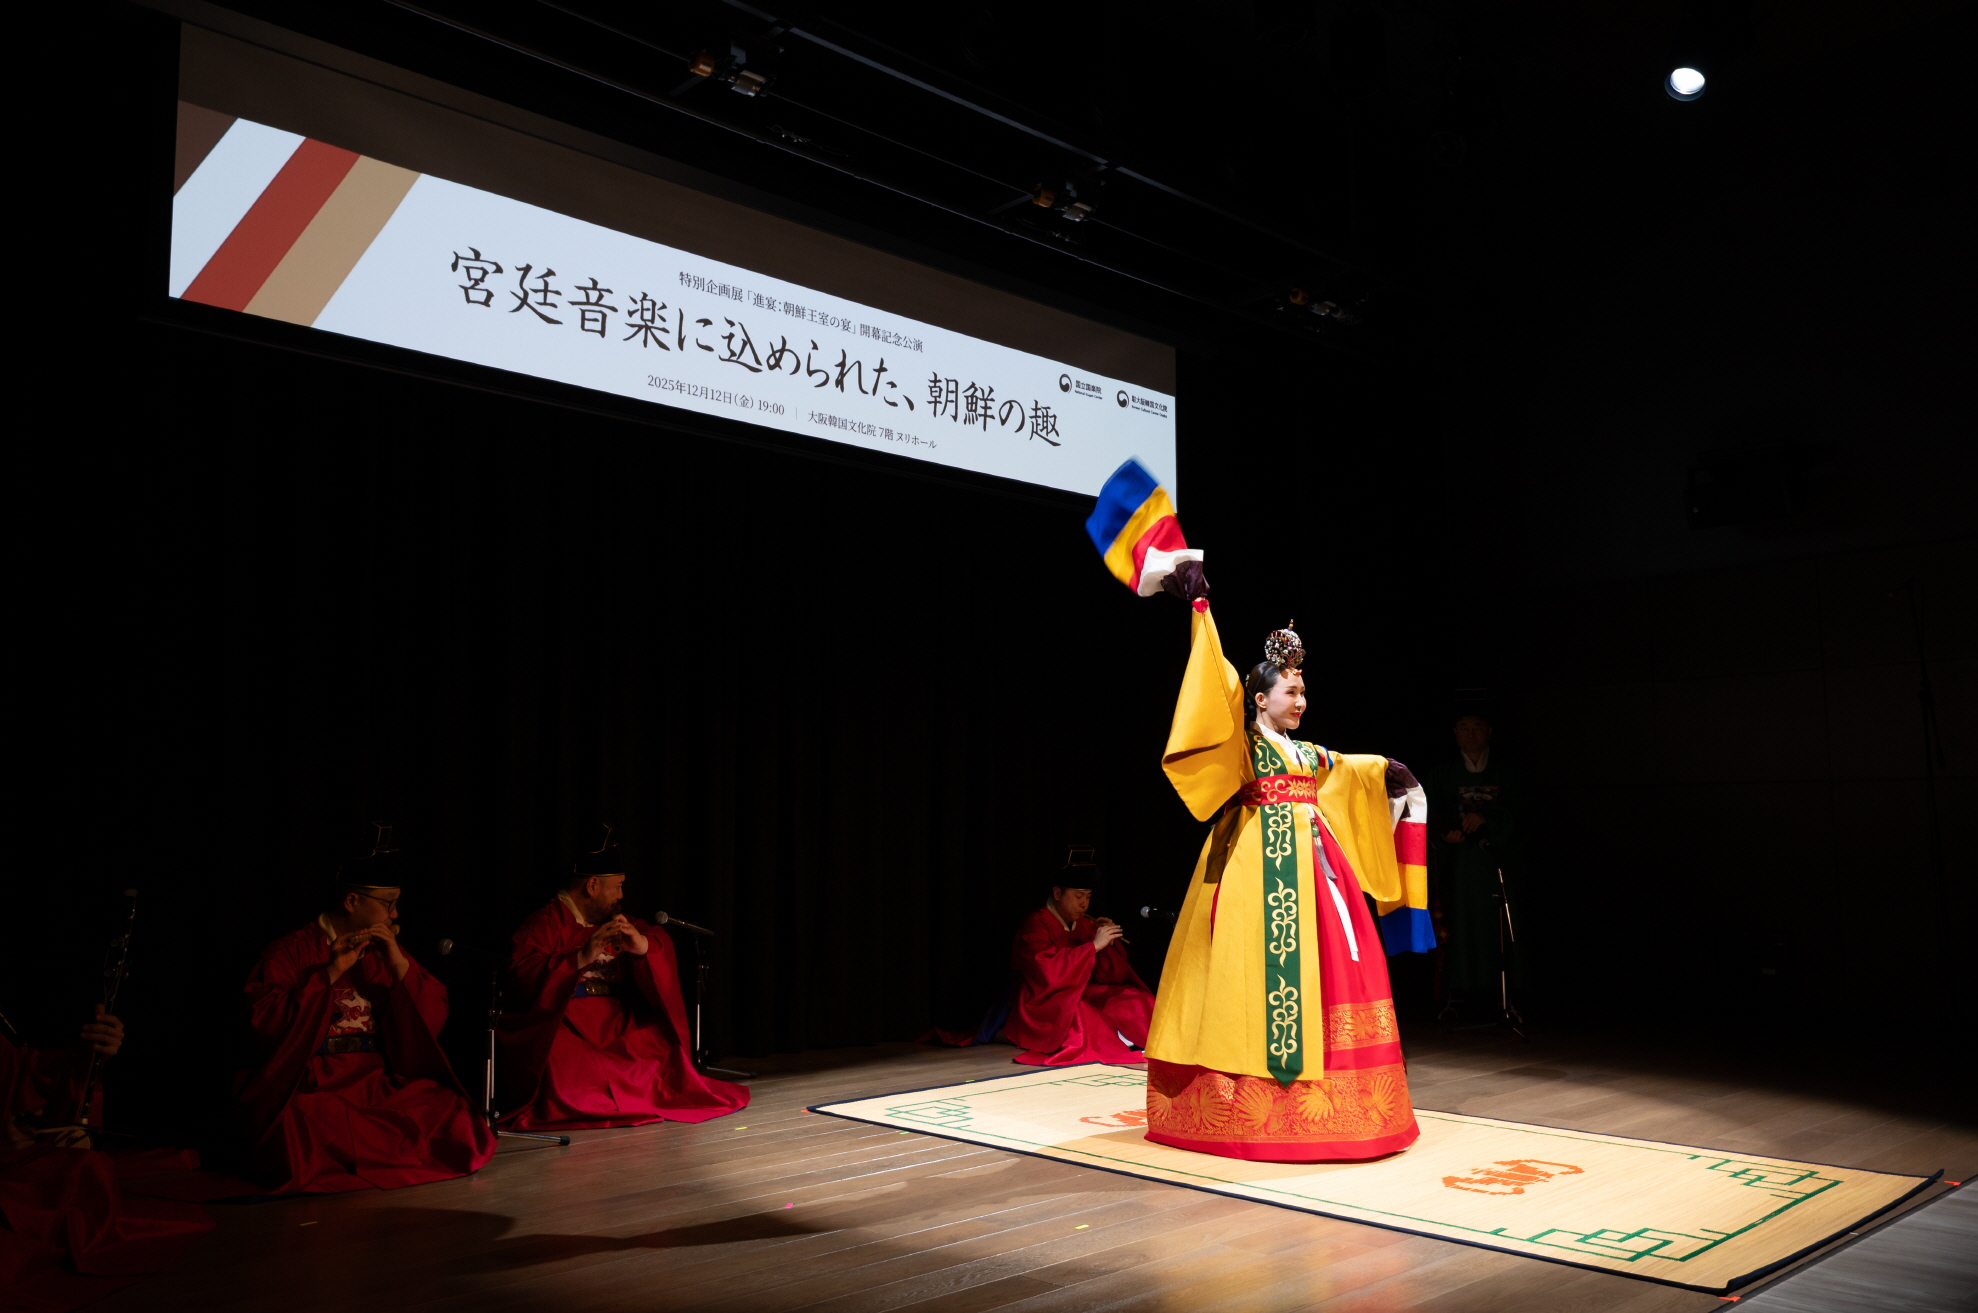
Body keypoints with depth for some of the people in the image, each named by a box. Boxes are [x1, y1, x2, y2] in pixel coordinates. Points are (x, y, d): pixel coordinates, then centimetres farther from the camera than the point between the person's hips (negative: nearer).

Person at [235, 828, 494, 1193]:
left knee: (455, 1116, -21)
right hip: (311, 1087, -4)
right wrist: (332, 972, -15)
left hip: (380, 1082, 5)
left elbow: (433, 1017, 9)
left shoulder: (386, 952, 17)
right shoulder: (291, 951, 4)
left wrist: (398, 963, -4)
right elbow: (263, 1017, -11)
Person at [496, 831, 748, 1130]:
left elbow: (661, 942, 15)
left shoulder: (613, 922, 19)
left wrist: (643, 945, -10)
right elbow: (522, 978, -17)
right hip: (566, 1029, -6)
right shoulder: (543, 924, -3)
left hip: (618, 1026, 6)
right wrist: (581, 958, -27)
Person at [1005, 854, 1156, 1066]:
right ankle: (1119, 1038, -22)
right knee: (1073, 1009, -37)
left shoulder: (1085, 924, 7)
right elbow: (1049, 973, -28)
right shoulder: (1035, 927, -12)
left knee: (1137, 1000, -8)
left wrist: (1109, 943, -11)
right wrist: (1093, 946, -26)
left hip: (1083, 997, 7)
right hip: (1042, 1007, -7)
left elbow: (1112, 976, 7)